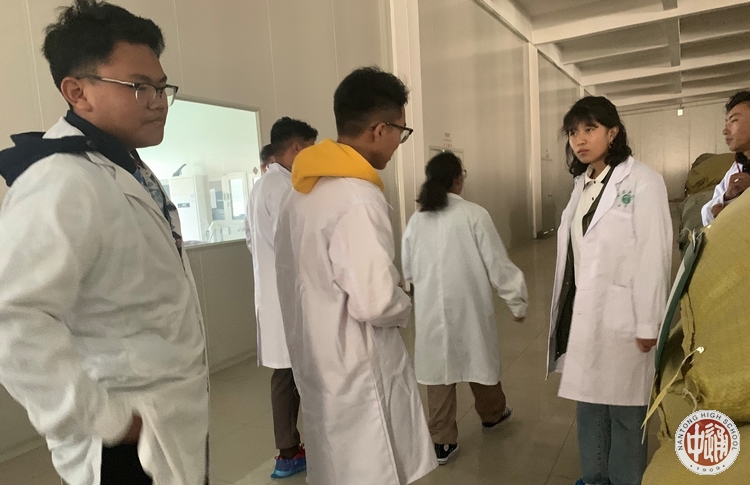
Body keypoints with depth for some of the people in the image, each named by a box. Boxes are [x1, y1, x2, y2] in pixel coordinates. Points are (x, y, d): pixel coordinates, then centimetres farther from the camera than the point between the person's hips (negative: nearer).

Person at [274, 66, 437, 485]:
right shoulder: (358, 198, -24)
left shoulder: (303, 189, 5)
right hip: (359, 371, -9)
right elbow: (374, 304, -28)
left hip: (318, 361, 9)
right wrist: (405, 305, -6)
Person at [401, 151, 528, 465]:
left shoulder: (417, 219, -1)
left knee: (439, 368, 10)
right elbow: (498, 264, -10)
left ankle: (442, 441, 17)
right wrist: (516, 301, 1)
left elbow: (407, 269, 7)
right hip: (469, 307, -2)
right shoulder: (474, 215, -13)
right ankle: (491, 413, 45)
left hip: (431, 309, 3)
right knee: (479, 359, 19)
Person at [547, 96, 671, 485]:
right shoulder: (582, 183, 10)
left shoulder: (642, 181, -11)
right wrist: (566, 307, 11)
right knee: (588, 402, 18)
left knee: (624, 410, 8)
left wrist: (648, 324, -13)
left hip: (620, 316, -7)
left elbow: (654, 256, -14)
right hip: (582, 312, 7)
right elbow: (576, 253, 10)